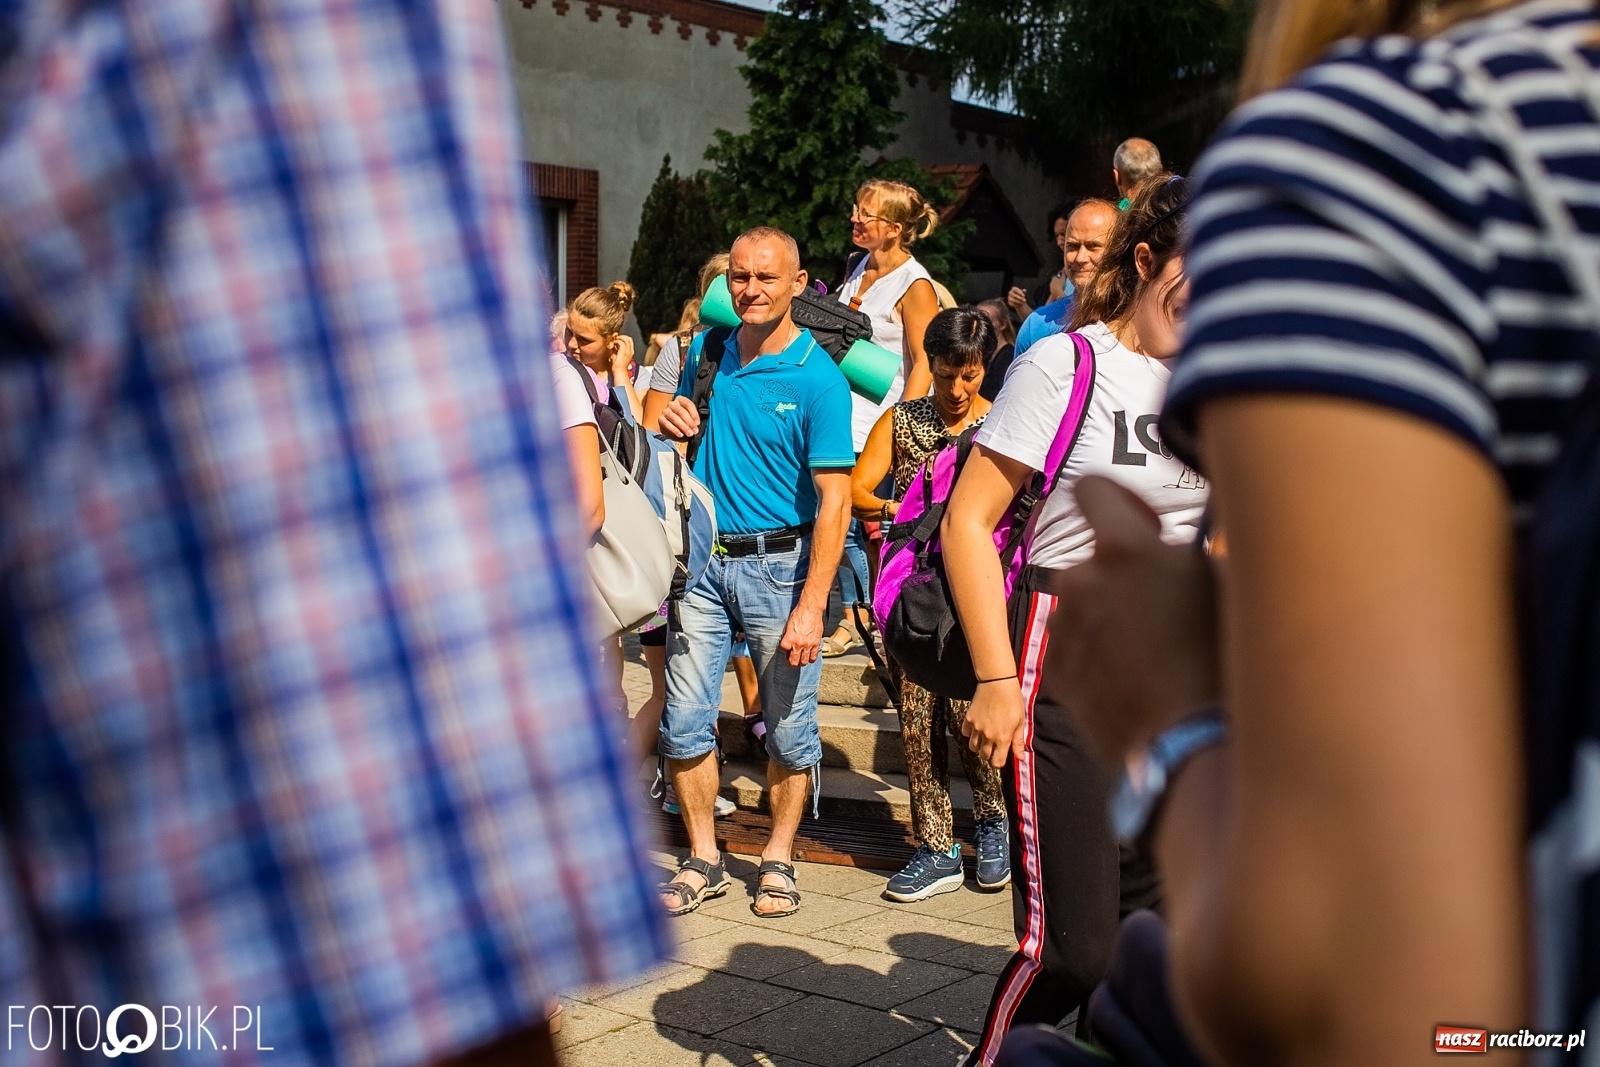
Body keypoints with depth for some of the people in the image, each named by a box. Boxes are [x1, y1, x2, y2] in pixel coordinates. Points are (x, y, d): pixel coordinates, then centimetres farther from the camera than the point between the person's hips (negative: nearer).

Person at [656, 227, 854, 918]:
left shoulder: (818, 379, -10)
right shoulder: (707, 353, 6)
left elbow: (833, 502, -14)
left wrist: (811, 607, -20)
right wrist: (673, 424, -2)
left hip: (779, 563, -4)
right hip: (703, 559, 5)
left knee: (789, 728, 6)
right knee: (684, 721, 4)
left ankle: (778, 861, 24)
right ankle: (703, 861, 20)